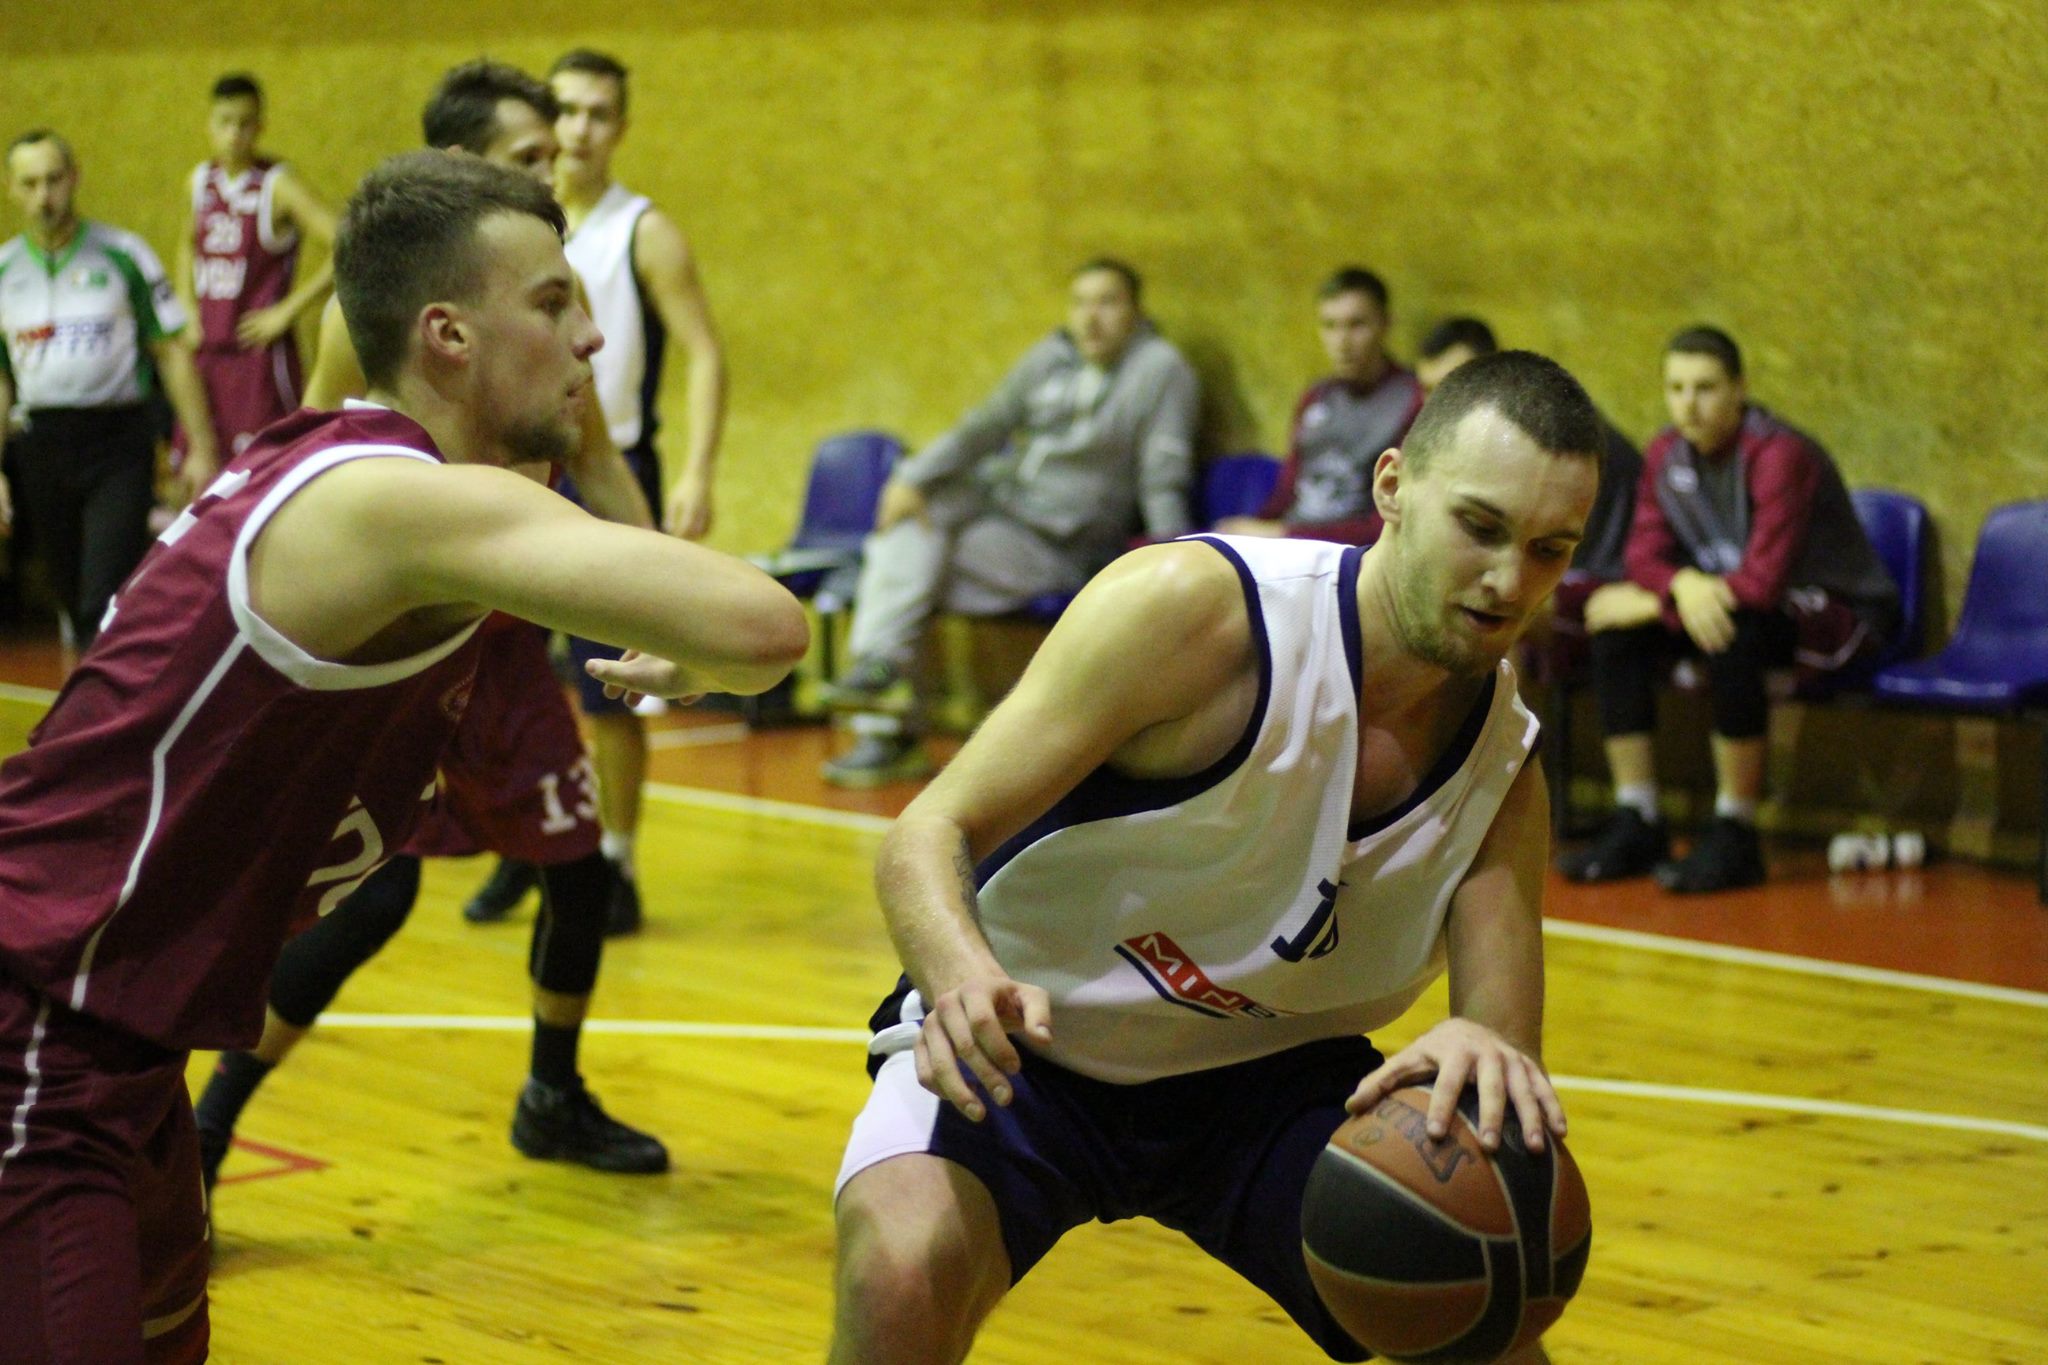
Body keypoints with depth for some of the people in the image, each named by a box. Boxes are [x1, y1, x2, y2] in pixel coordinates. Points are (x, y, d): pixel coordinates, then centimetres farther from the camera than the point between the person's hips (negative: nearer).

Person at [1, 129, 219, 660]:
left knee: (107, 597, -13)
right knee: (71, 596, 12)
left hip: (118, 441, -4)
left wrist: (201, 450, -5)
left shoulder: (123, 254, -3)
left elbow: (171, 352, -1)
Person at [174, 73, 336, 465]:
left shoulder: (278, 186, -11)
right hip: (205, 350, 7)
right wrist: (186, 307, 15)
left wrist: (285, 313, -16)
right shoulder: (201, 180, 10)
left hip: (259, 348, -7)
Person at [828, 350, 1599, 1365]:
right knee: (903, 1274, -32)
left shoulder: (1504, 765, -9)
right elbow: (927, 836, -25)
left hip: (1264, 1074, 4)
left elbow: (1506, 1030, -15)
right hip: (1019, 1047, -4)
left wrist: (1489, 1054, -41)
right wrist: (962, 973, -48)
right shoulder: (1198, 609, -25)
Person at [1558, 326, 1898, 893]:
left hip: (1844, 615, -7)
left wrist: (1650, 602, -23)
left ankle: (1735, 837, -26)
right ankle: (1635, 824, -7)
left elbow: (1763, 582, -30)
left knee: (1730, 631, -37)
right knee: (1614, 629, -12)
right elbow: (1645, 552, -2)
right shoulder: (1667, 453, -2)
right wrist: (1682, 584, -27)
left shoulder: (1780, 456, -24)